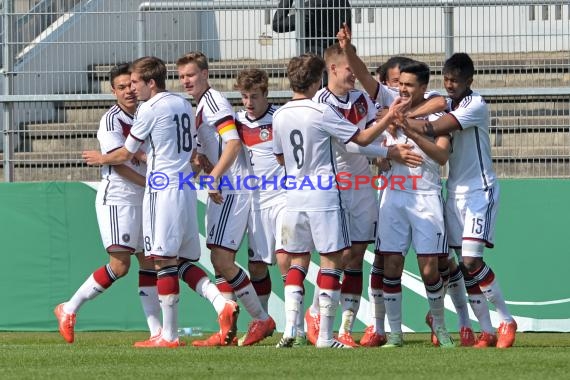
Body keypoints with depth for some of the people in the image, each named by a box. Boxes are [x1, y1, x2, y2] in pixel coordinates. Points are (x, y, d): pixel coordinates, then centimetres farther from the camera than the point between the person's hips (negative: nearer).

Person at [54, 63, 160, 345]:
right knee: (119, 265, -14)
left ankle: (156, 331, 6)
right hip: (116, 198, -8)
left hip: (143, 200, 8)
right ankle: (69, 310, -1)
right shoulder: (111, 120, -12)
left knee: (150, 263, 4)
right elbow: (120, 164, -19)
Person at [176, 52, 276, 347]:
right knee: (220, 262, 7)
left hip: (231, 190, -10)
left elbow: (233, 142, -22)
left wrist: (214, 176, -27)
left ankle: (262, 319, -4)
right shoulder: (200, 107, 21)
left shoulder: (214, 101, -10)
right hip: (221, 192, 10)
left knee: (222, 259, -14)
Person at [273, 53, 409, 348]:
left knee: (297, 262, 14)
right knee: (331, 261, 0)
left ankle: (289, 329, 2)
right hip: (324, 199, -5)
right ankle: (325, 337, -3)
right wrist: (389, 117, 0)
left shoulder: (279, 116, 4)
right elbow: (362, 138, -8)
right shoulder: (321, 113, -12)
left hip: (294, 198, 5)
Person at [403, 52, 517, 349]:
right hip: (455, 191, 7)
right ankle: (487, 330, 8)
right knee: (465, 265, 3)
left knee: (471, 260, -15)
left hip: (480, 191, -7)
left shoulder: (476, 106, -14)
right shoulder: (445, 104, 11)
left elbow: (433, 129, -25)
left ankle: (506, 320, 0)